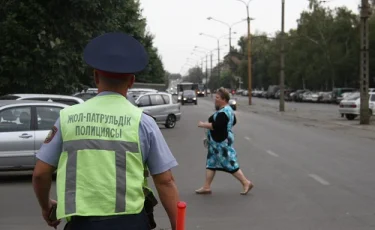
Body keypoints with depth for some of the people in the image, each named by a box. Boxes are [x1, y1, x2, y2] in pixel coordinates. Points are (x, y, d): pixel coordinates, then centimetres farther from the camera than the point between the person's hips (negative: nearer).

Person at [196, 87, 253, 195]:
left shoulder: (223, 112, -21)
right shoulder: (228, 109, 13)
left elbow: (215, 126, -29)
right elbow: (234, 121, 26)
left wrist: (203, 124, -17)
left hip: (221, 142, -11)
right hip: (219, 142, 11)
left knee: (230, 164, -4)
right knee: (211, 163, 12)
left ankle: (246, 183, 5)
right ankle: (206, 187, 17)